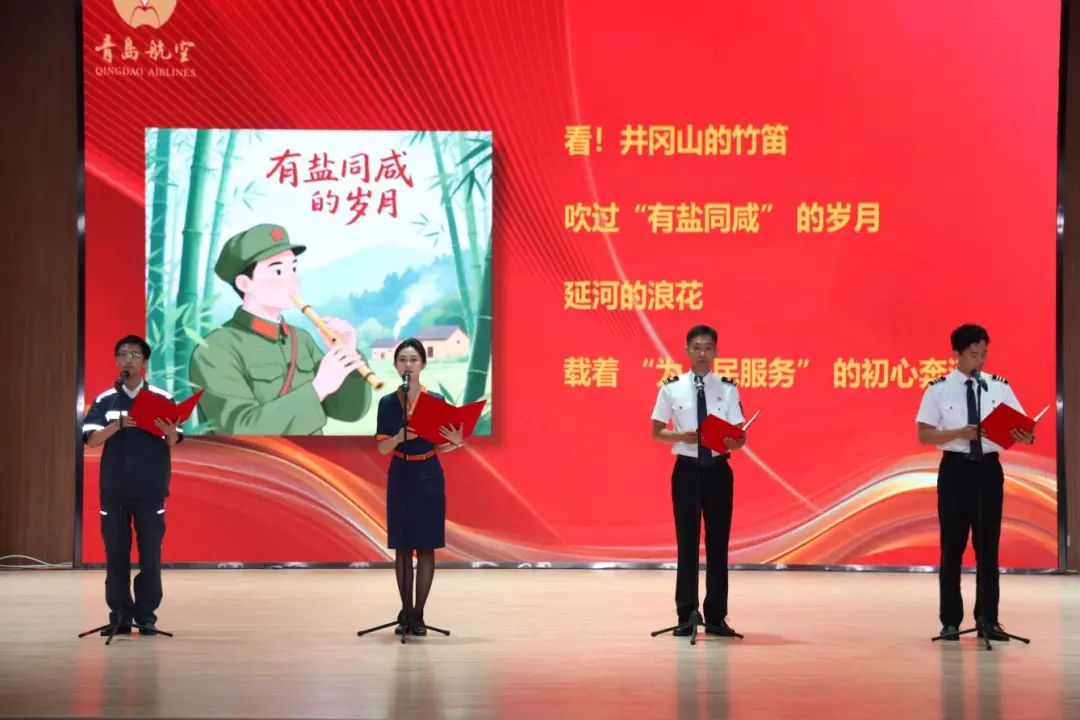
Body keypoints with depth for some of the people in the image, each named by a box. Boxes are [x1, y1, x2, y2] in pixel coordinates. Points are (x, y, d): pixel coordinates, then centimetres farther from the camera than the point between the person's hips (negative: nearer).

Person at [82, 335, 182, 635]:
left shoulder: (162, 399, 3)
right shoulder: (104, 401, 5)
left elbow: (173, 442, 1)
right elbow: (91, 440, -5)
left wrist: (170, 431, -21)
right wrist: (118, 425, -20)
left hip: (150, 490, -1)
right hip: (113, 489, 1)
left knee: (150, 554, -1)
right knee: (116, 554, 3)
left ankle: (146, 615, 6)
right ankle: (119, 615, 8)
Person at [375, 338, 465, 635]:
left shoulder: (436, 401, -2)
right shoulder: (387, 403, 0)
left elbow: (441, 447, 1)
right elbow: (382, 448, -3)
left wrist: (456, 441, -20)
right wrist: (401, 435, -23)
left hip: (429, 476, -1)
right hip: (399, 476, 1)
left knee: (426, 546, 0)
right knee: (402, 546, 4)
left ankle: (418, 614, 5)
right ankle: (405, 612, 11)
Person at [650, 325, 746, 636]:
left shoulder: (728, 389, 1)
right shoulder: (671, 388, 0)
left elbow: (741, 436, 2)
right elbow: (656, 432, 3)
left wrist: (731, 443, -21)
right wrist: (682, 436, -15)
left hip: (718, 469, 1)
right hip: (687, 469, -1)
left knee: (718, 543, 5)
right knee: (687, 543, 3)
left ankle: (716, 617, 13)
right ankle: (686, 616, 12)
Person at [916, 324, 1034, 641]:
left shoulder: (999, 387, 4)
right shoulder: (938, 389, -3)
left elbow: (1018, 425, 0)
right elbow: (924, 435, -5)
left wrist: (1025, 436, -24)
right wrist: (959, 433, -20)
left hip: (989, 468, 2)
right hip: (955, 468, -2)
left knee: (988, 545, 6)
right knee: (952, 546, 4)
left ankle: (988, 619, 14)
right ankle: (950, 621, 13)